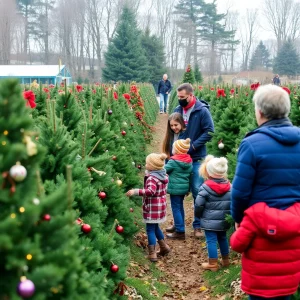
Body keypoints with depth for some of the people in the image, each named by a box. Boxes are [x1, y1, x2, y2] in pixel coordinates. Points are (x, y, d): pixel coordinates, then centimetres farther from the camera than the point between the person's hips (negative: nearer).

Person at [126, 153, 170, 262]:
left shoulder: (152, 178, -23)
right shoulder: (163, 175, 5)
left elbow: (150, 191, -39)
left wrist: (135, 191, -42)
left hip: (152, 208, -9)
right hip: (160, 206, 9)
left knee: (150, 229, -1)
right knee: (155, 227, 24)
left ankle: (152, 253, 1)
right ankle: (164, 246, 32)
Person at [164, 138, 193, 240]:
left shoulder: (173, 161, -17)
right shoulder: (189, 161, 6)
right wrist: (188, 188, 23)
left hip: (175, 188, -8)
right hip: (184, 187, 8)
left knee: (176, 209, -3)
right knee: (180, 207, 20)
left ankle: (180, 232, -3)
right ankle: (178, 226, 35)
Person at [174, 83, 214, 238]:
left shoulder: (202, 111, -10)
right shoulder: (177, 110, 5)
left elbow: (209, 132, -12)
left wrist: (193, 146, -19)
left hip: (196, 158, -5)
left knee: (198, 191, -1)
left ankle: (198, 225, 11)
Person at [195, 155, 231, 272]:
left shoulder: (206, 187, -16)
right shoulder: (229, 186, -2)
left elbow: (199, 204, -15)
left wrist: (198, 215, 3)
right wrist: (229, 215, 15)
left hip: (209, 221, -5)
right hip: (224, 220, 6)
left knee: (211, 240, 2)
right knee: (222, 238, 21)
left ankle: (213, 264, 7)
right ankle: (225, 260, 33)